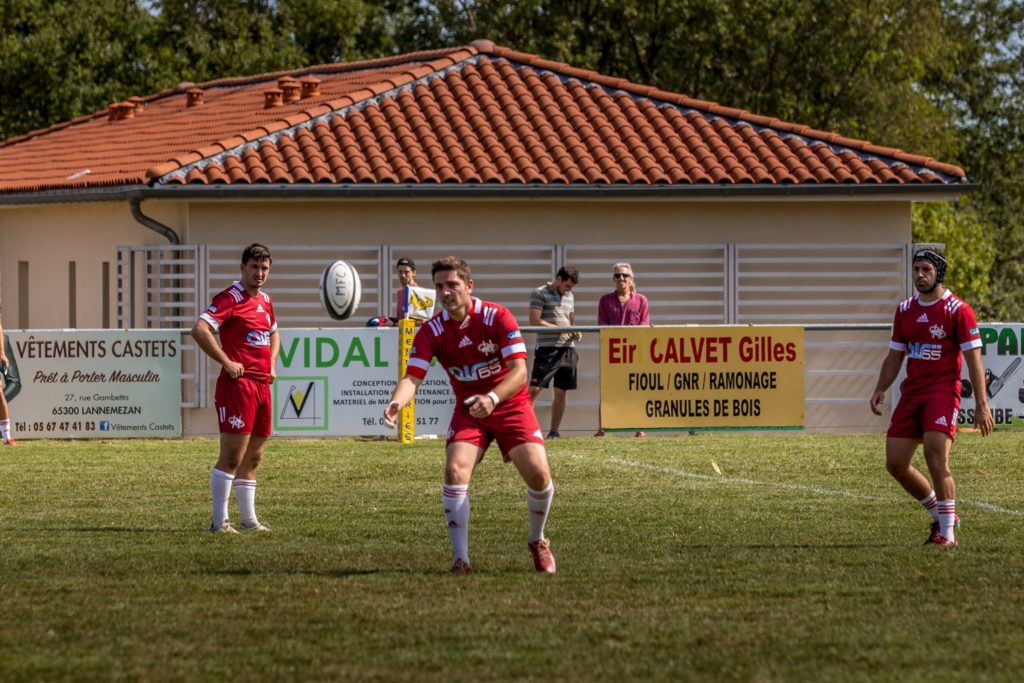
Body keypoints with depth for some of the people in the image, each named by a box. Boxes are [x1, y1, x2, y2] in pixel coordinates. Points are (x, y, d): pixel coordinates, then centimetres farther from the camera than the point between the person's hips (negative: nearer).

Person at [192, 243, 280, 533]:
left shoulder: (265, 300, 17)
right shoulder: (230, 298, -9)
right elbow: (199, 330, -22)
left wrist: (272, 363, 20)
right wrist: (226, 362, -19)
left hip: (262, 385, 8)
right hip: (238, 384, -8)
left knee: (253, 457, 13)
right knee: (232, 456, -9)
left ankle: (249, 519, 20)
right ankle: (220, 521, -7)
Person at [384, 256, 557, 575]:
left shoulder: (497, 317, -18)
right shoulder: (431, 331, -11)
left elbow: (519, 371, -24)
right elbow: (413, 376, -19)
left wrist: (492, 398, -43)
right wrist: (397, 402, -43)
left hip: (511, 405, -2)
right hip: (468, 410, 2)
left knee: (538, 474, -15)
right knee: (455, 471, -22)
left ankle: (537, 541, 15)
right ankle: (461, 558, -13)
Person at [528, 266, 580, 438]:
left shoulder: (569, 297, 18)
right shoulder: (540, 294, -2)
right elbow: (535, 321, -11)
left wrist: (576, 333, 4)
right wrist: (563, 329, -15)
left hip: (567, 348, 6)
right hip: (547, 348, -6)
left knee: (561, 391, 6)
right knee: (535, 389, -11)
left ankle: (554, 431, 10)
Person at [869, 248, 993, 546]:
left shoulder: (958, 310, -6)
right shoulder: (905, 310, 13)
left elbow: (973, 358, -7)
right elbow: (895, 356, 19)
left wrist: (981, 404, -12)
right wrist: (880, 390, 4)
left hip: (942, 391, -7)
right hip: (911, 393, 7)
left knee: (936, 458, -20)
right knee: (895, 463, 2)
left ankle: (947, 533, -11)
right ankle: (940, 516, 21)